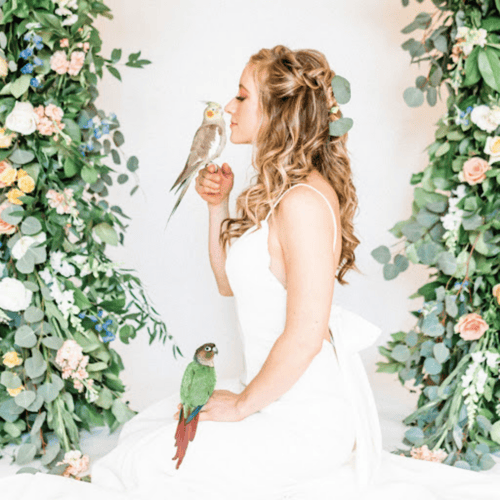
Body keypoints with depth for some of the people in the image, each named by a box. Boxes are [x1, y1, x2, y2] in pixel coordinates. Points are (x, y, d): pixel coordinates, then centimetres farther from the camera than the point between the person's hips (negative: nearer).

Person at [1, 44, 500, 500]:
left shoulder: (304, 201, -25)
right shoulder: (275, 191, 7)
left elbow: (304, 336, -26)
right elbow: (229, 282, 15)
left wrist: (241, 406, -13)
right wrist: (217, 205, 2)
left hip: (306, 414, -10)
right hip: (274, 387, 10)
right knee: (142, 431, 19)